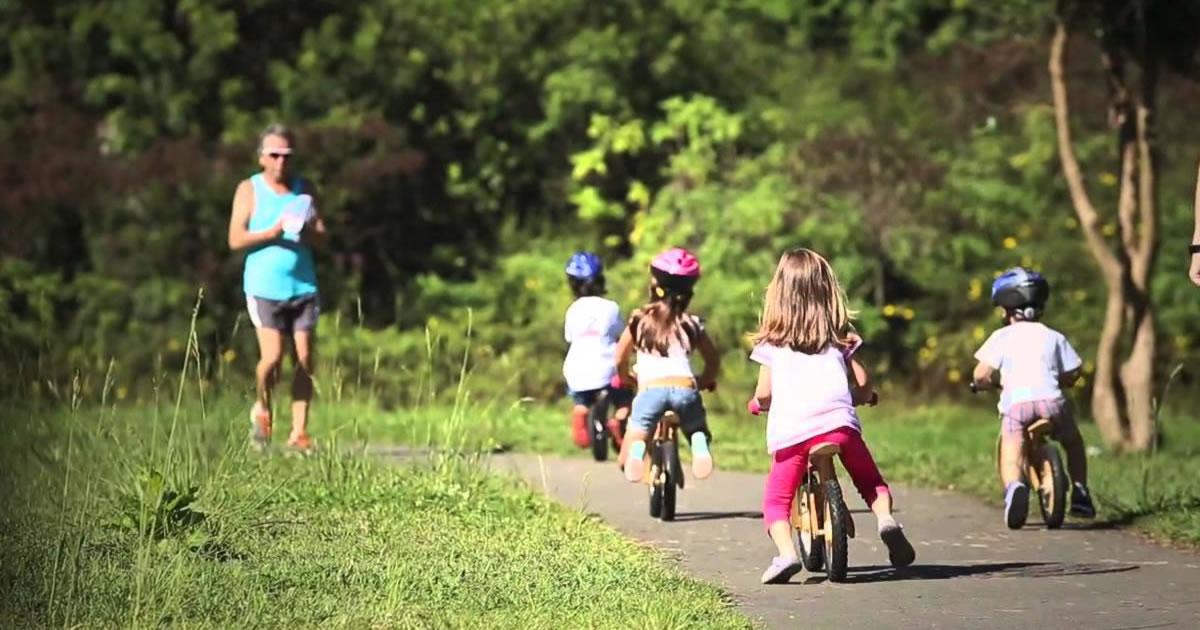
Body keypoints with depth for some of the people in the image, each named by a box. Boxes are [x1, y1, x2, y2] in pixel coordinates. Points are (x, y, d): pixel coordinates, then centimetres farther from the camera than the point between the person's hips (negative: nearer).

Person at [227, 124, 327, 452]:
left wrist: (308, 232, -15)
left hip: (303, 287, 3)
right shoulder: (249, 190, 2)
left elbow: (322, 237, 8)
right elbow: (235, 239, -5)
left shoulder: (304, 189, 12)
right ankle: (262, 408, 16)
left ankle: (299, 432, 3)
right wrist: (271, 233, -20)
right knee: (272, 358, -13)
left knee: (305, 360, -2)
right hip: (264, 288, -3)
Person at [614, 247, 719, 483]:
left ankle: (637, 448, -32)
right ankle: (699, 443, -11)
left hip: (651, 389, -1)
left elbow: (621, 359, 21)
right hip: (685, 387, 1)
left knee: (625, 461, 6)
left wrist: (625, 379, 41)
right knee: (699, 432, 28)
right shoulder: (692, 324, 18)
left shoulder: (640, 319, 17)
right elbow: (713, 361, 24)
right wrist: (704, 382, 43)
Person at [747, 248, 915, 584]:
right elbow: (862, 382, 12)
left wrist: (757, 403, 29)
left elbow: (764, 392, 6)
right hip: (838, 422, 1)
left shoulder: (771, 342, 11)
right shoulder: (839, 336, 17)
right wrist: (866, 396, 35)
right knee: (870, 482, 18)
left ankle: (785, 553, -16)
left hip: (789, 430, -1)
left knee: (776, 502, 9)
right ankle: (886, 518, -12)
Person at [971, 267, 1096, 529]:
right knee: (1073, 443, 30)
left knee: (1010, 458, -2)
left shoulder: (1003, 336, 11)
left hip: (1016, 402, -2)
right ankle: (1080, 494, 21)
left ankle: (1013, 486, -36)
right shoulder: (1054, 337, 18)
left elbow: (980, 375, 2)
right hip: (1051, 400, 3)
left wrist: (989, 381, 25)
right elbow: (1071, 375, 16)